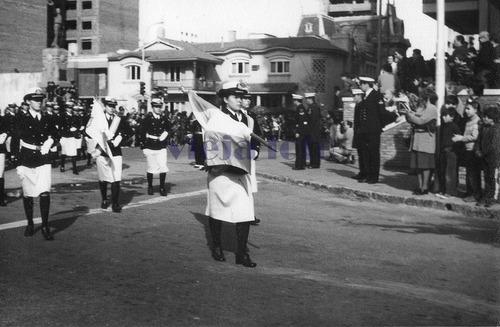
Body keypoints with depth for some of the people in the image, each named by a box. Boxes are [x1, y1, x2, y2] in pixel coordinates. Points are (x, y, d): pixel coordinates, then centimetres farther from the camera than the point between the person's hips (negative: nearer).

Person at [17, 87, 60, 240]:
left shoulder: (47, 119, 8)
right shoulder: (22, 118, 0)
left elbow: (56, 136, 16)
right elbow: (18, 141, -3)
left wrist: (49, 141, -7)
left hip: (43, 161, 1)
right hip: (26, 161, -1)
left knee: (45, 193, -12)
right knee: (27, 195, 8)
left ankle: (45, 226, -4)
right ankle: (30, 225, 24)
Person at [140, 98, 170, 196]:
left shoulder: (163, 118, 3)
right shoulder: (148, 118, -7)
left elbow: (168, 128, 22)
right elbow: (143, 131, -5)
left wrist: (165, 134, 6)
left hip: (161, 147, 3)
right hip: (150, 147, -2)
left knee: (163, 167, -5)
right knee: (151, 168, 5)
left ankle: (162, 187, 5)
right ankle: (150, 187, 22)